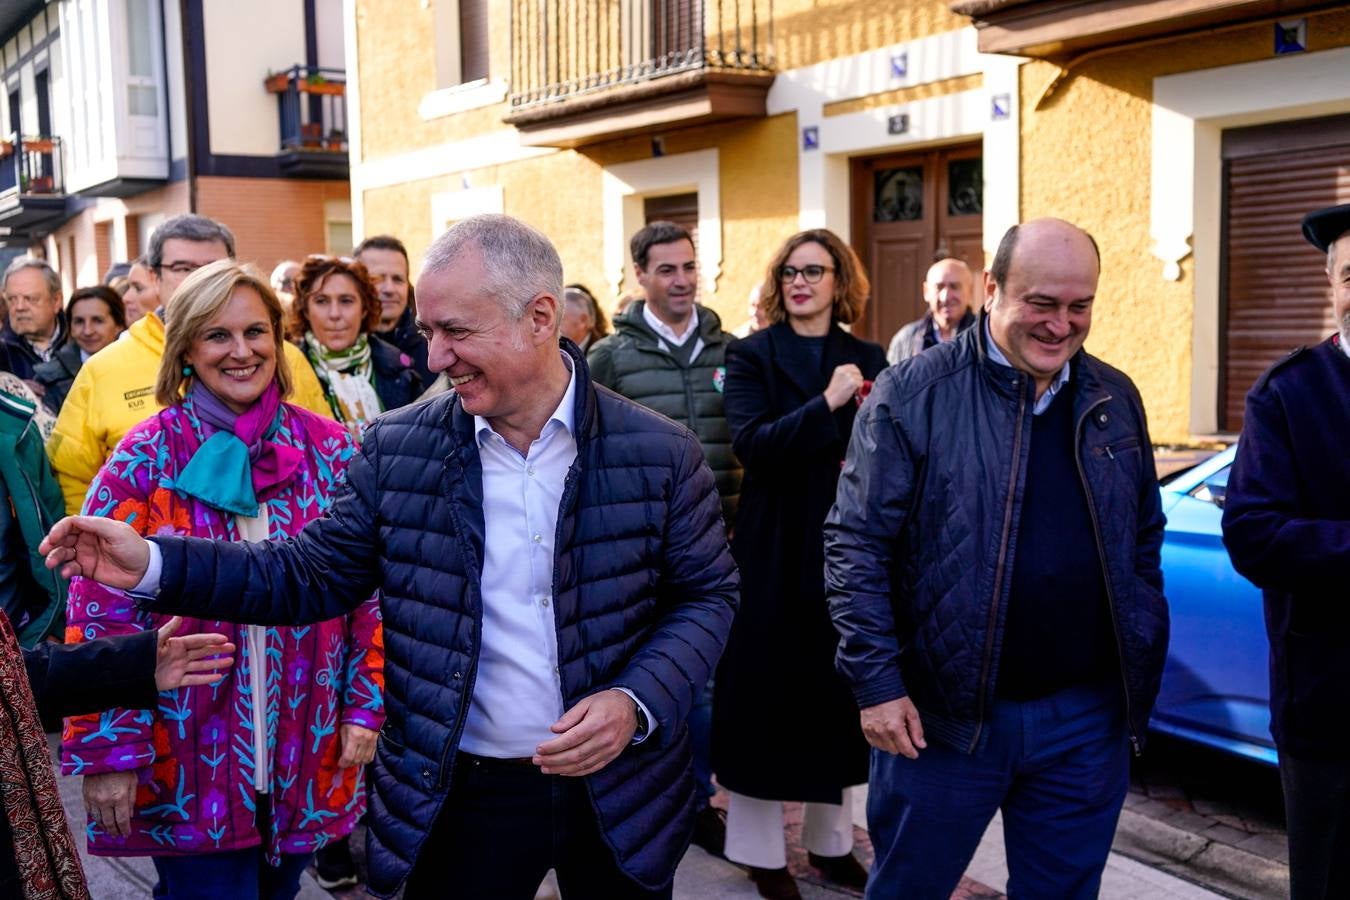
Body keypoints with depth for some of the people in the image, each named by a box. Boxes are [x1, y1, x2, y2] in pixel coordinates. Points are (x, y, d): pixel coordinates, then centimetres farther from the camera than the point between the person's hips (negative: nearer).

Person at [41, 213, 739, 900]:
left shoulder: (660, 454, -8)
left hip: (619, 790, 0)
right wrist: (155, 565, -11)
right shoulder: (395, 449, -4)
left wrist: (636, 703, -17)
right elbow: (315, 574, 1)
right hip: (461, 794, 1)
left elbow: (707, 595, -1)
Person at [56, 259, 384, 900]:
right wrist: (106, 752, -10)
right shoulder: (143, 461, -6)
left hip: (306, 753, 3)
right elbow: (100, 613, -7)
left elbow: (366, 589, 5)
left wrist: (366, 704, 1)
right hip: (187, 763, -3)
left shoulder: (330, 451, 1)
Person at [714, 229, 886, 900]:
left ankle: (830, 840, 26)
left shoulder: (868, 360, 8)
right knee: (766, 693, 2)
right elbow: (751, 443, -17)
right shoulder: (751, 357, -2)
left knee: (839, 693, 11)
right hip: (776, 550, -3)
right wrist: (826, 404, -26)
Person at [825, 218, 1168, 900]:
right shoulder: (912, 394, -9)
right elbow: (856, 543, -9)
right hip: (942, 714, -4)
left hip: (1088, 717, 4)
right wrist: (876, 682, -13)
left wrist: (1143, 671, 11)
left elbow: (1144, 539, 15)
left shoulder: (1116, 400, 7)